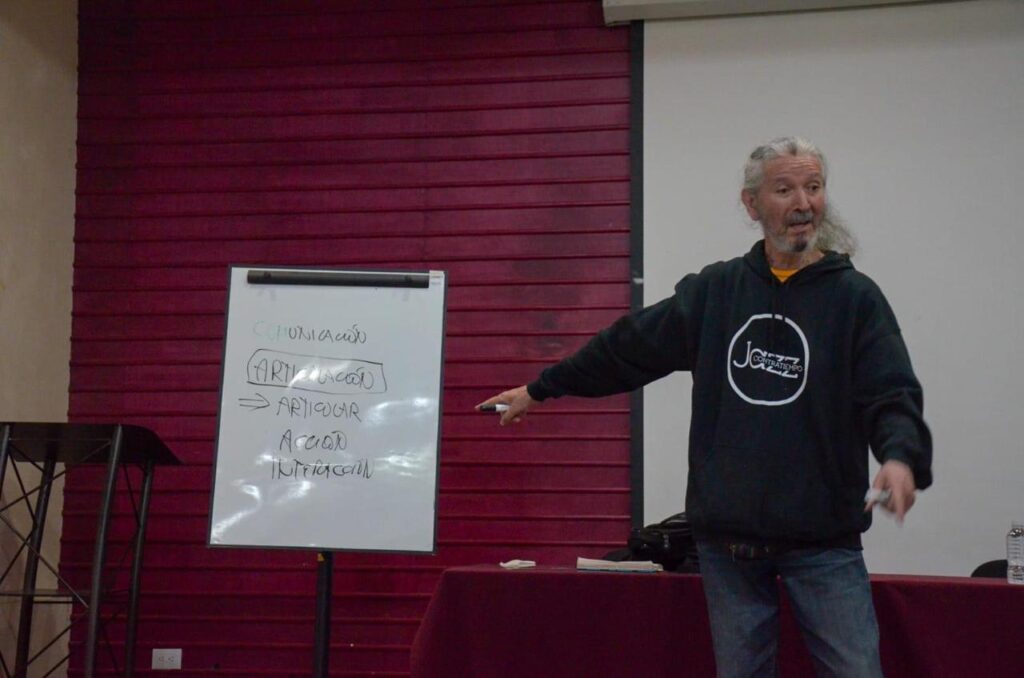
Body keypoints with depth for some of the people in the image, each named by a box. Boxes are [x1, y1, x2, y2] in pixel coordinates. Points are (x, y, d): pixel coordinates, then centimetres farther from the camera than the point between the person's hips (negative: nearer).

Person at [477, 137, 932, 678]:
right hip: (727, 540, 3)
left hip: (824, 540, -3)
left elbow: (892, 396, -10)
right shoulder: (714, 290, 9)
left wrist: (901, 456, -32)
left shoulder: (855, 296, -1)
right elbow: (629, 347, 16)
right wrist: (540, 389, 19)